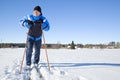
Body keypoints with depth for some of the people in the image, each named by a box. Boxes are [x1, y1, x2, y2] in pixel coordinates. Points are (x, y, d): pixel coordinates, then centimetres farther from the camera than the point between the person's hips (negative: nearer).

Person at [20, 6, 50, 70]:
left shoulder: (42, 19, -14)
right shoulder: (29, 17, -9)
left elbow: (47, 28, -21)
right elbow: (22, 21, 2)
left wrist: (41, 23, -38)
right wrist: (26, 23, -20)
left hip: (38, 38, 1)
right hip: (30, 37, -1)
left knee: (37, 51, 9)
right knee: (29, 50, -12)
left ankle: (36, 63, 29)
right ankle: (28, 64, -2)